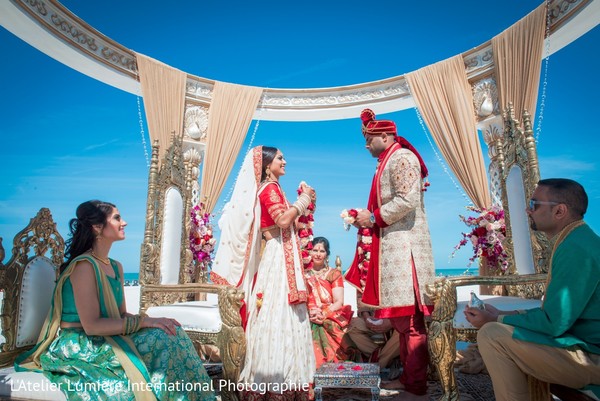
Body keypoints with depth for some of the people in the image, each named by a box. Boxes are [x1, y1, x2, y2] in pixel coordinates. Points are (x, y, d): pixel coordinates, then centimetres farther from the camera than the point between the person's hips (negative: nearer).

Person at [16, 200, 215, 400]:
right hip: (77, 345, -7)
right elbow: (91, 325, -22)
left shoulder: (115, 267, 10)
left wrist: (150, 320, -10)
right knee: (160, 340, -23)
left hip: (105, 337, 7)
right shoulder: (84, 265, -17)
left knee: (170, 334, -13)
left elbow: (121, 314, 8)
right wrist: (145, 321, -23)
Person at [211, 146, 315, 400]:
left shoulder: (269, 188, 18)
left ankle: (273, 376, 20)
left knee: (277, 314, 11)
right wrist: (304, 198, -11)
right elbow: (283, 220, -23)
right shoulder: (270, 188, -10)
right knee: (279, 313, -7)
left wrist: (304, 199, 14)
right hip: (278, 257, -9)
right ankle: (278, 378, 1)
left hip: (279, 256, 9)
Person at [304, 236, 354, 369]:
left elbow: (339, 302, -1)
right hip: (308, 320, 1)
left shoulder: (334, 273, 9)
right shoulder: (304, 274, 14)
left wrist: (324, 314, -20)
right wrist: (310, 313, -16)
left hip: (331, 319, -1)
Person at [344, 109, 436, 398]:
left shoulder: (401, 158, -7)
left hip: (403, 246, -10)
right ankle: (408, 375, 21)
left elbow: (407, 201, -19)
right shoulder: (388, 161, 22)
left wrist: (373, 217, -12)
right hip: (391, 246, 10)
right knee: (401, 316, 12)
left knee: (408, 317, -5)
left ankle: (416, 383, 6)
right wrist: (367, 219, 12)